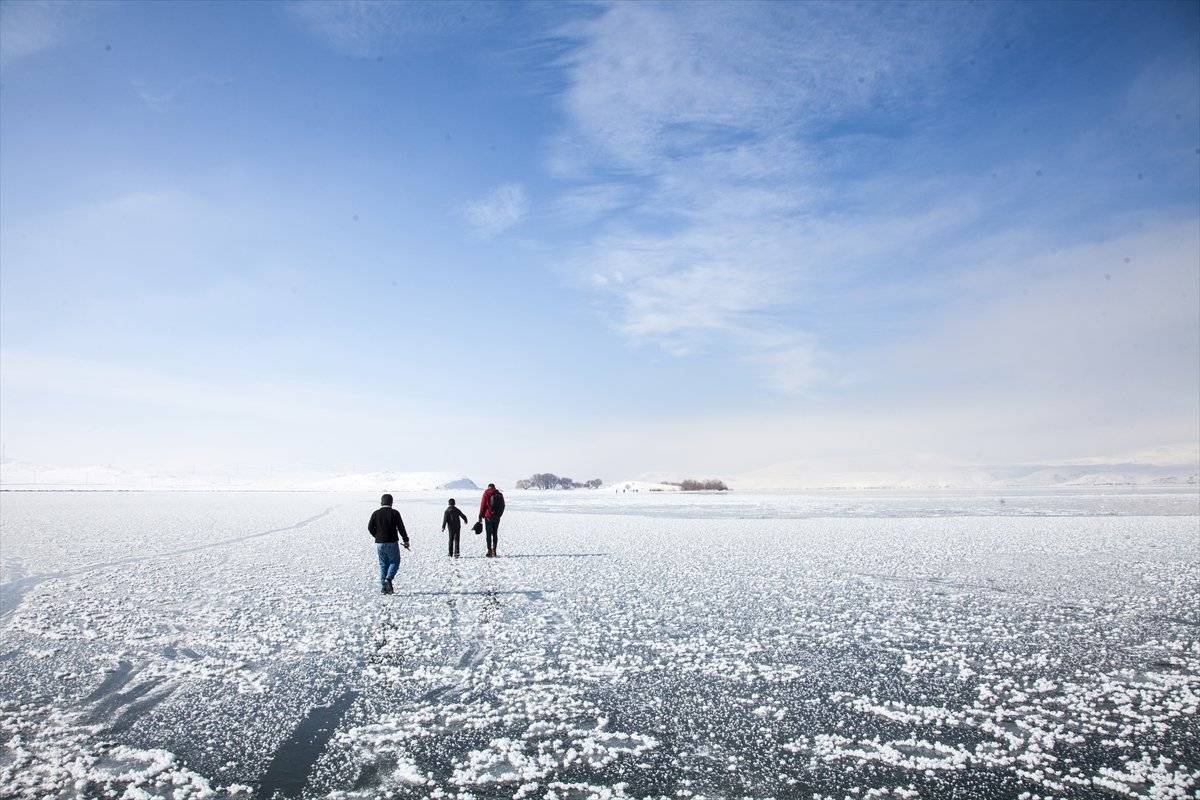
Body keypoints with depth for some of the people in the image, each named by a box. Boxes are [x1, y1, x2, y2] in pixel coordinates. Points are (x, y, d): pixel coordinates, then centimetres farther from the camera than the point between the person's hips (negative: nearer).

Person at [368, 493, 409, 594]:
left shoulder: (376, 513, 3)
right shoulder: (395, 513, -6)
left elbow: (370, 527, 2)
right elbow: (401, 528, -7)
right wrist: (406, 540, 2)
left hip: (379, 543, 3)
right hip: (392, 543, -3)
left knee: (383, 564, 12)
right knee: (395, 562, 10)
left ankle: (384, 586, 8)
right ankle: (388, 579, -13)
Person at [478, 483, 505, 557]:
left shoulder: (486, 494, -3)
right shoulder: (500, 494, 8)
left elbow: (482, 506, -5)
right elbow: (502, 506, 10)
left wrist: (481, 516, 1)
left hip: (488, 516, -4)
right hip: (497, 517, 4)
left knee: (489, 534, -1)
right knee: (495, 534, 11)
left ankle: (489, 551, -4)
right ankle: (494, 550, 11)